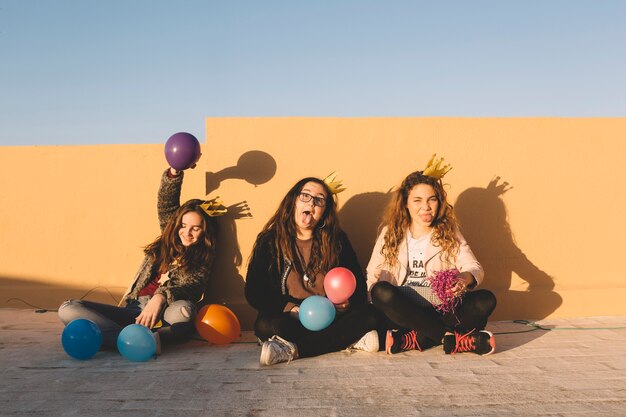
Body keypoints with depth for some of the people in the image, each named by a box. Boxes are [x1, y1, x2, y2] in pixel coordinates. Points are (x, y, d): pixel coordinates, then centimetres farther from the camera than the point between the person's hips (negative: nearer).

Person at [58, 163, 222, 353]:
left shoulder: (202, 258, 7)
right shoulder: (168, 241, 19)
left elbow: (192, 287, -12)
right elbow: (165, 202, 10)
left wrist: (160, 297, -31)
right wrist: (175, 171, -6)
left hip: (163, 314, -5)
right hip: (133, 308, 5)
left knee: (184, 310, -40)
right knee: (68, 308, -16)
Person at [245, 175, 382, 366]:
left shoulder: (337, 240, 9)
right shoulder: (269, 241, 3)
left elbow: (359, 283, 11)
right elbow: (253, 293, -1)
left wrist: (348, 301, -13)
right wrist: (289, 307, -17)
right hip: (291, 320, -3)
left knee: (368, 314, -24)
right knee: (266, 326, -32)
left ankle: (293, 349, -30)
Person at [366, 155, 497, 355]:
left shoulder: (449, 233, 8)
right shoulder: (390, 233, 7)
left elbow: (475, 267, -5)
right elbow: (372, 276, 3)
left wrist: (467, 277, -30)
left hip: (442, 310, 1)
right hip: (404, 311, -1)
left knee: (486, 300, -24)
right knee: (381, 291, -33)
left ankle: (412, 340, -31)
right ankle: (455, 339, -31)